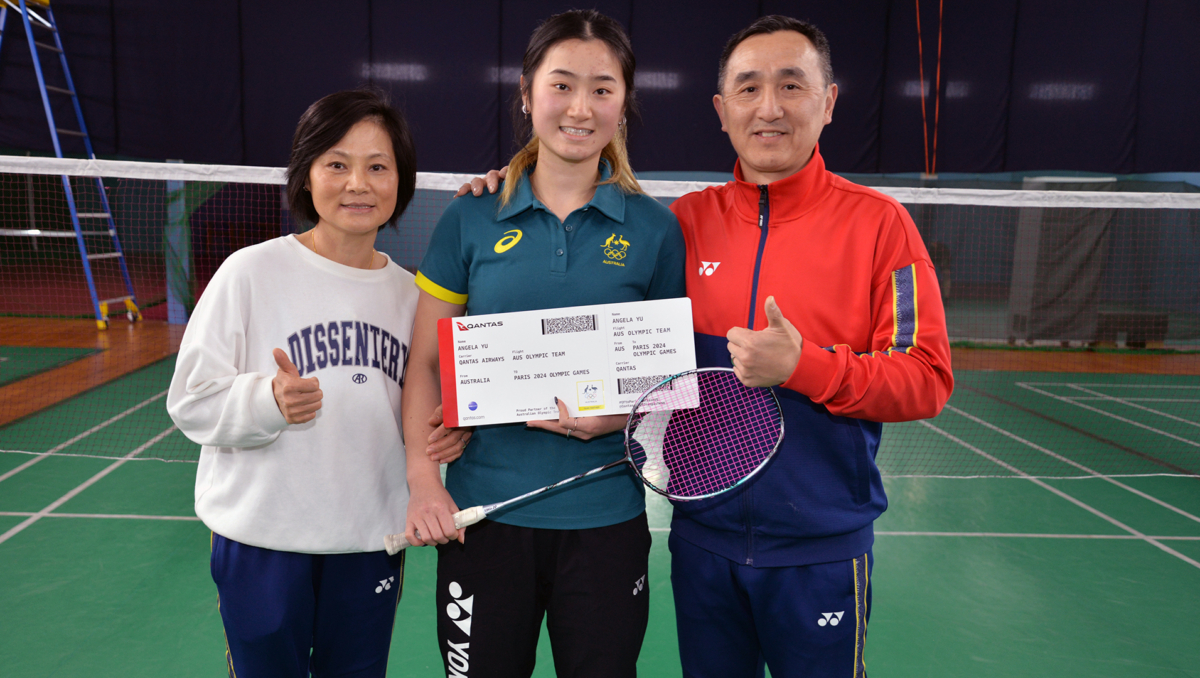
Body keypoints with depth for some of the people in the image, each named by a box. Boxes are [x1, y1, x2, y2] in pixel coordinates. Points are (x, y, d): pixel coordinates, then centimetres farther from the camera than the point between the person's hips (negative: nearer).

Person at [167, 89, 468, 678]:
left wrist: (440, 432, -7)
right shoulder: (253, 271, -9)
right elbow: (190, 400, -8)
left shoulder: (408, 291, 3)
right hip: (262, 539, -3)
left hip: (372, 541, 4)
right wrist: (269, 400, -26)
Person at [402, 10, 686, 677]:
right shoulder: (471, 220, 0)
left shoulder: (655, 229, -1)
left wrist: (617, 416, -14)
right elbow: (426, 364, 4)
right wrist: (424, 481, -7)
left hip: (606, 520, 0)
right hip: (483, 514, 1)